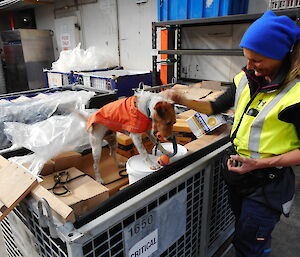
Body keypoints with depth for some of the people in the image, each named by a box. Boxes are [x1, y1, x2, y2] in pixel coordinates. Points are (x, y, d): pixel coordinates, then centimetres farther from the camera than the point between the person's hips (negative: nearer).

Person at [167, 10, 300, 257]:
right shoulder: (246, 79, -3)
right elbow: (215, 107, 7)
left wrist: (260, 163, -25)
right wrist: (182, 101, -6)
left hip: (268, 183, -6)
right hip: (237, 171, 6)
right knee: (240, 233, 28)